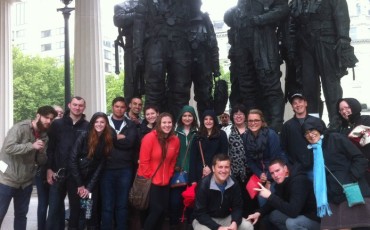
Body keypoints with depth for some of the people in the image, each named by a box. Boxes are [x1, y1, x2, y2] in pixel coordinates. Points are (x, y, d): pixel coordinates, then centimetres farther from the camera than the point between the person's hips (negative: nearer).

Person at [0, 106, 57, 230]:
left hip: (25, 182, 6)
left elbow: (41, 161, 6)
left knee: (21, 215, 14)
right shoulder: (20, 128, -12)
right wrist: (32, 146, -27)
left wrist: (41, 151, -14)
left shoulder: (44, 136, 7)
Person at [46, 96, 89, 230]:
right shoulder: (57, 124, 3)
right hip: (58, 172, 0)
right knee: (55, 207, 4)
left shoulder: (87, 127, 2)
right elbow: (49, 148, 0)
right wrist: (49, 169, -6)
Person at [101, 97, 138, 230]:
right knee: (107, 205, 4)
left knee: (122, 204, 10)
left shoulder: (130, 125, 8)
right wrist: (119, 138, -11)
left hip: (125, 169, 1)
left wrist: (111, 139, -8)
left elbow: (130, 142, -9)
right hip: (107, 169, -1)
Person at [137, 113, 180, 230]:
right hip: (150, 181, -6)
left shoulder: (175, 140, 0)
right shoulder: (149, 138, -17)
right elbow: (144, 161, -16)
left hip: (165, 182, 6)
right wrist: (150, 177, -13)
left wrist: (168, 175, 7)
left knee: (163, 209, 13)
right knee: (155, 210, -4)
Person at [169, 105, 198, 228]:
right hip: (177, 172, 0)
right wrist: (174, 166, -3)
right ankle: (174, 224, 13)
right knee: (175, 201, -3)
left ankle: (191, 223, 18)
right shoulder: (176, 132, 8)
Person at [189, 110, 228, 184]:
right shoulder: (198, 136, 10)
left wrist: (210, 167, -10)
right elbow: (193, 157, 6)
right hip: (200, 173, 2)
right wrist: (193, 179, -2)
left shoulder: (221, 134, 3)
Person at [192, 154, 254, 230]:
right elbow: (200, 213, -22)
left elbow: (237, 207, -4)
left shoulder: (234, 184, -9)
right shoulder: (204, 184, -22)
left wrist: (235, 222, -26)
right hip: (205, 220, -4)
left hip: (226, 218, 5)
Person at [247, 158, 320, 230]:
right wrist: (259, 213, -10)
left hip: (315, 218, -9)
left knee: (291, 223, -33)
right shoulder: (281, 182, 0)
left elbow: (293, 211, -36)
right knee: (272, 214, 2)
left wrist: (270, 196, -32)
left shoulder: (299, 181, -27)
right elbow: (273, 203, 8)